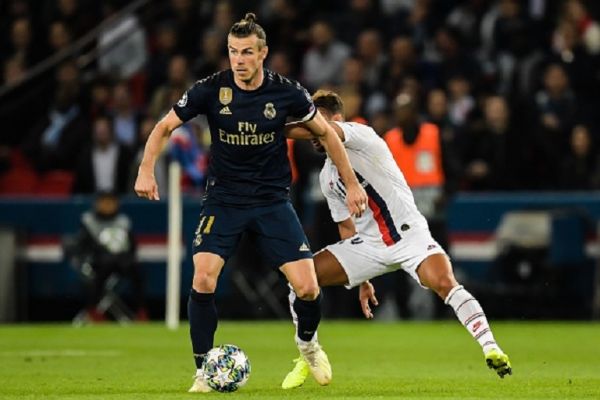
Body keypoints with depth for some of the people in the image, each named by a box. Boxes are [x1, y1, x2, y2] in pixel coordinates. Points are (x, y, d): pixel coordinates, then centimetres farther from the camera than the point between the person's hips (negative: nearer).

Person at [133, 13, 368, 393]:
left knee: (307, 287, -8)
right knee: (203, 279, -20)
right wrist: (146, 171, -15)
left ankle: (308, 343, 27)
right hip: (223, 200, 0)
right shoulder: (211, 89, -11)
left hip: (273, 201, 0)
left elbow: (326, 132, 6)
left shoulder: (287, 92, -9)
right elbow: (164, 127, -1)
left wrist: (352, 184, 6)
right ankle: (204, 371, -4)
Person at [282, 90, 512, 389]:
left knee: (444, 283, -32)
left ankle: (491, 350, -27)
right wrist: (362, 280, 15)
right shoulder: (327, 176, 12)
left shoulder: (360, 135, -11)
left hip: (409, 235, -7)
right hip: (367, 245, 7)